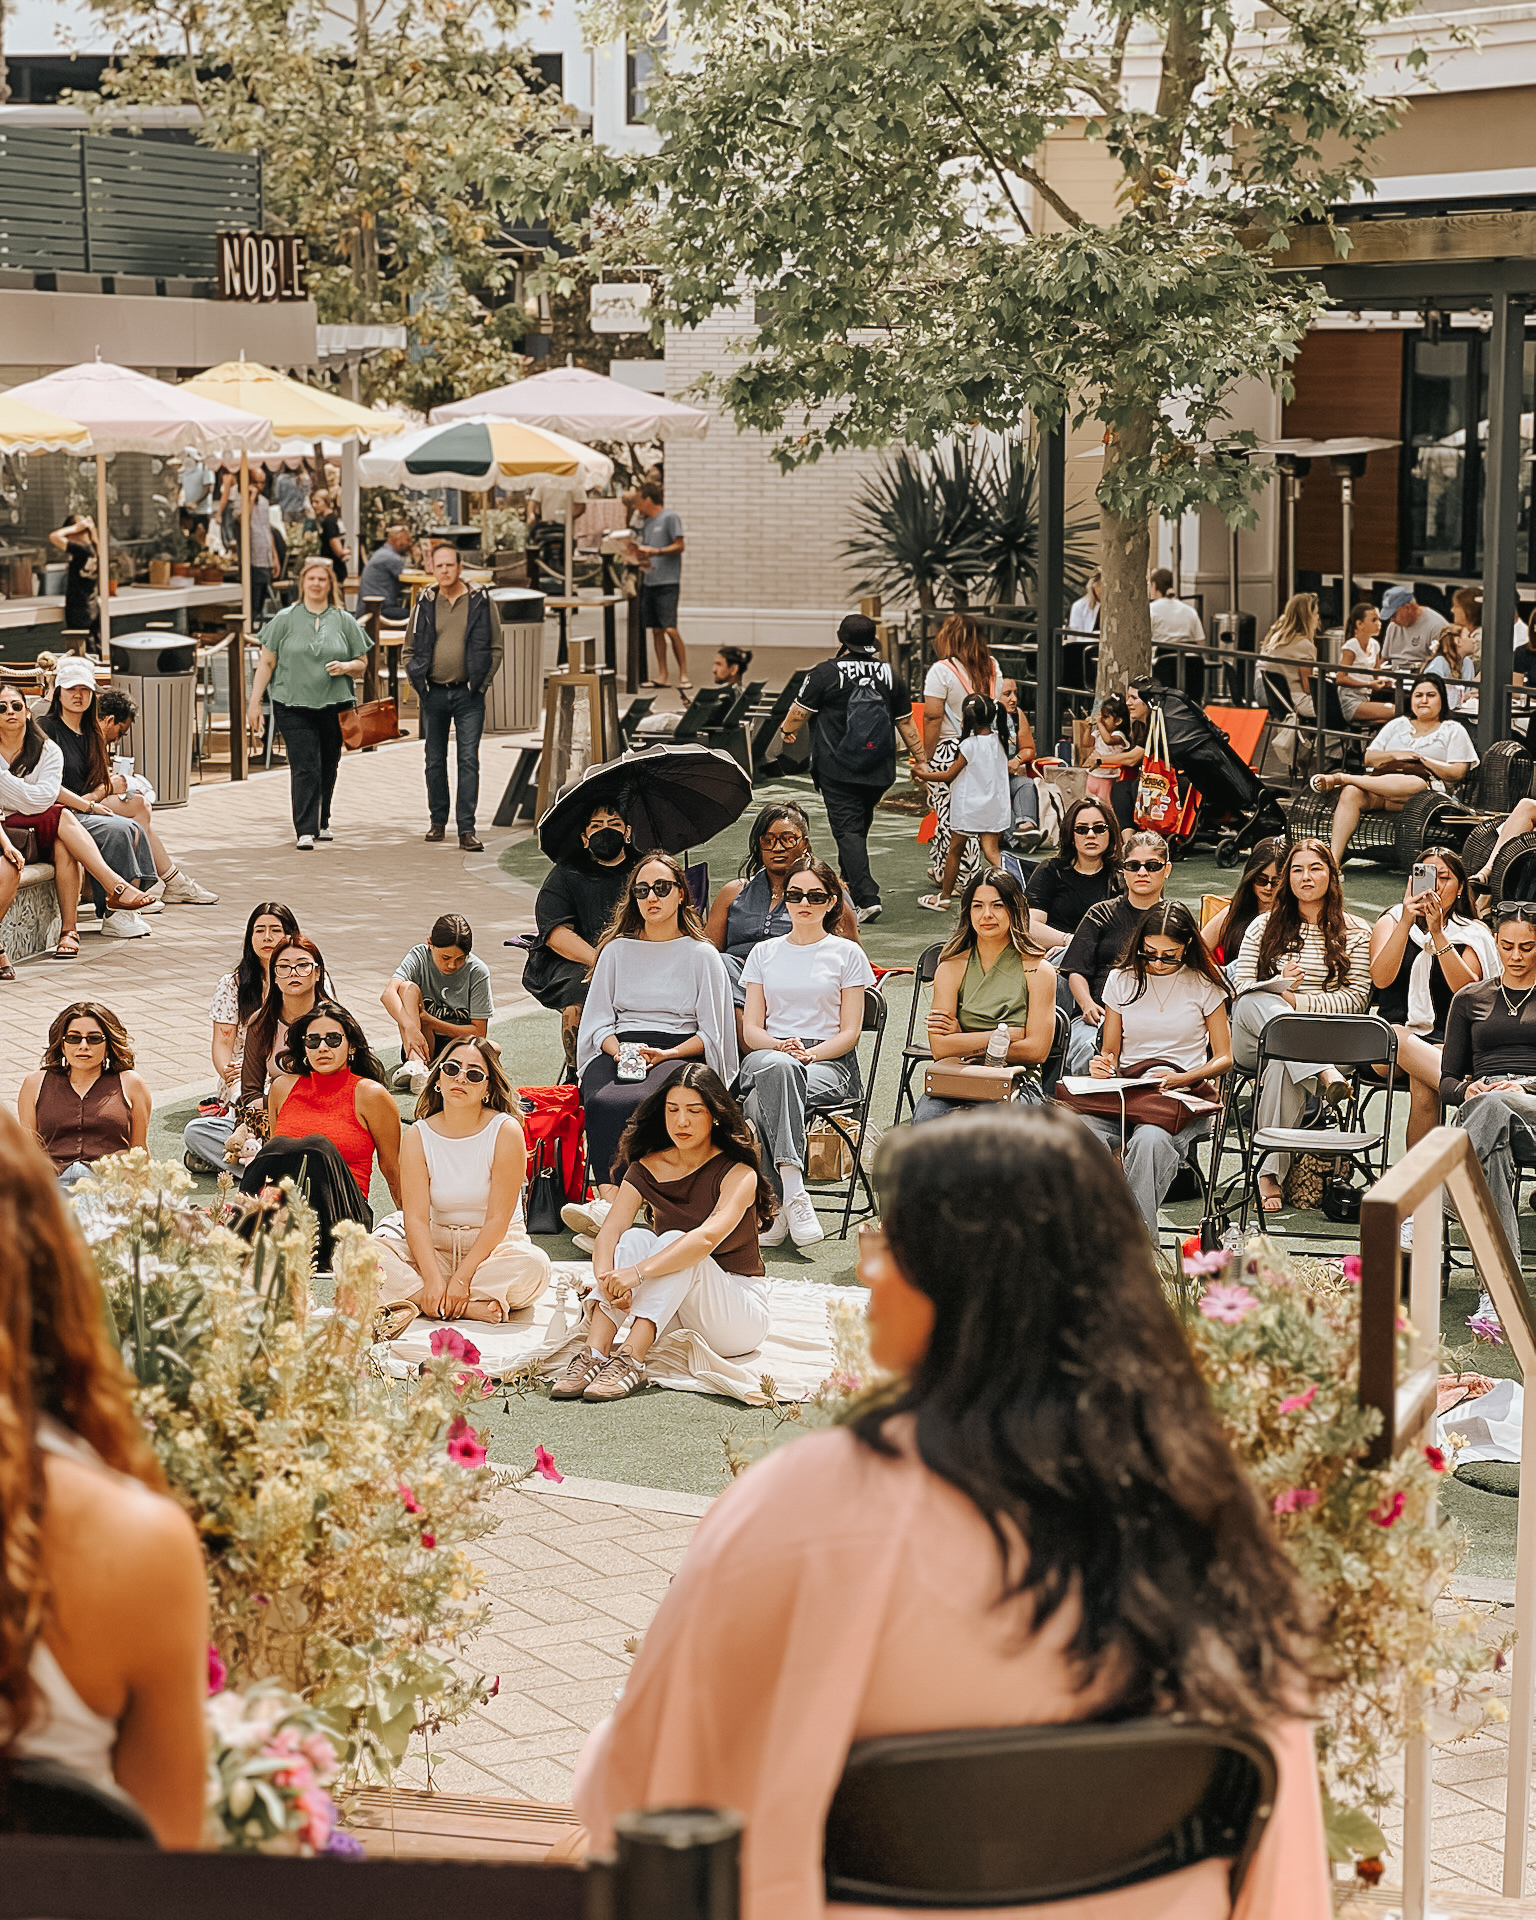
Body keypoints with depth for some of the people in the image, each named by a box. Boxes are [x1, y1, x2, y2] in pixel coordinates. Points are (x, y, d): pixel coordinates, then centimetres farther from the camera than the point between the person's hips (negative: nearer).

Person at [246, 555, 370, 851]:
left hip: (335, 706, 2)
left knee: (328, 768, 10)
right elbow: (266, 663, 6)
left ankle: (321, 822, 29)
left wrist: (346, 666, -11)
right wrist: (254, 702, 1)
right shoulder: (285, 620, 5)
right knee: (304, 769, -11)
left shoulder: (344, 622, 9)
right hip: (293, 705, -2)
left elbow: (362, 665, 12)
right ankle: (304, 831, -14)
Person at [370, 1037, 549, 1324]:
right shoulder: (419, 1136, -3)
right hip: (436, 1246, 2)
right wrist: (433, 1280, -27)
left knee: (534, 1266, -34)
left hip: (494, 1246, -2)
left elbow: (498, 1219, -14)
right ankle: (470, 1308, -31)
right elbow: (416, 1218, -12)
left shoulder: (506, 1131, -11)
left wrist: (461, 1279, -23)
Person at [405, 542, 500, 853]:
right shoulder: (426, 602, 5)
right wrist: (417, 679, 1)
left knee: (468, 760, -6)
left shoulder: (479, 600, -1)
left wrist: (482, 682, -5)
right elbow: (410, 648, 13)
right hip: (434, 693, 3)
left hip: (468, 694, -3)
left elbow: (495, 648, 3)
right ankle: (438, 820, 23)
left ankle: (466, 829, -7)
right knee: (435, 761, 11)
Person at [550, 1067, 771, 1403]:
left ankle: (631, 1361, -46)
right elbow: (609, 1232, -14)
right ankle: (594, 1354, -39)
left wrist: (638, 1272, -46)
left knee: (674, 1241, -30)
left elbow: (708, 1237, -33)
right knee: (636, 1238, -23)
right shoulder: (647, 1169, 1)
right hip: (672, 1318, 4)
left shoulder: (738, 1174, -14)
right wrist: (606, 1280, -37)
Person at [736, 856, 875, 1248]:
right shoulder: (763, 953, 19)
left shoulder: (847, 954, 11)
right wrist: (779, 1047, -11)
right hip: (766, 1057, 2)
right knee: (775, 1067, -40)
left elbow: (849, 1033, 4)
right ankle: (793, 1190, -48)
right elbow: (750, 1029, 12)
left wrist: (808, 1053, -15)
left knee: (759, 1102, -37)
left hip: (830, 1064, -2)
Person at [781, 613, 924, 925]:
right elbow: (905, 722, 9)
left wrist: (788, 730, 20)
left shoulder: (825, 672, -10)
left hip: (837, 769, -5)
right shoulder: (888, 674, 3)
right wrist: (920, 758, 18)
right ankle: (850, 877, 38)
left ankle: (866, 897, -18)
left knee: (847, 829, -6)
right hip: (879, 771, 5)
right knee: (860, 825, 21)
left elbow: (800, 711, -1)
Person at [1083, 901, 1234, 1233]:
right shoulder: (1122, 980, 14)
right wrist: (1102, 1066, -6)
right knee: (1083, 1131, -35)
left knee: (1150, 1138, -40)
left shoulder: (1204, 985, 7)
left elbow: (1224, 1058, 8)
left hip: (1185, 1096, -2)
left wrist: (1181, 1079, -10)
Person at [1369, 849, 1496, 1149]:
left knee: (1423, 1084, -37)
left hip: (1446, 1043, 0)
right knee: (1398, 1037, -40)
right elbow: (1381, 978, -6)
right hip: (1389, 1044, 0)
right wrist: (1406, 923, -15)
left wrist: (1437, 933, -14)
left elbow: (1465, 989, -7)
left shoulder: (1473, 935, 13)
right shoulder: (1391, 921, 15)